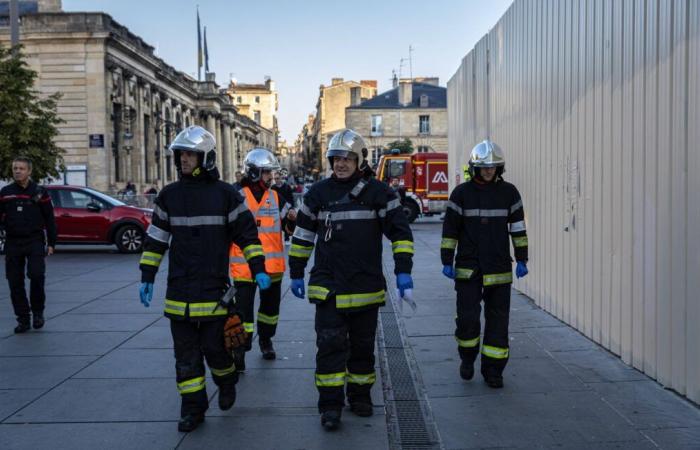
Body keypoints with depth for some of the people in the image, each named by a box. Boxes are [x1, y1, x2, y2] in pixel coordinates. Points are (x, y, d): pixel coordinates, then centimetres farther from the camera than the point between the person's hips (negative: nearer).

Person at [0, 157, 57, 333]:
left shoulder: (39, 192, 2)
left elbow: (49, 219, 4)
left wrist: (51, 243, 1)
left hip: (35, 241, -3)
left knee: (36, 275, -16)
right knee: (15, 283, 4)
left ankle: (37, 312, 6)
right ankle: (23, 319, 15)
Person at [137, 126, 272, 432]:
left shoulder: (225, 194, -2)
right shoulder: (169, 195, 7)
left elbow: (247, 234, 1)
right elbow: (155, 239, 11)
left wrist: (259, 269, -6)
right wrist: (147, 278, 9)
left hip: (214, 288, -3)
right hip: (179, 291, 3)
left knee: (215, 346, 1)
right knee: (186, 354, 7)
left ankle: (227, 383, 32)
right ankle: (192, 408, 18)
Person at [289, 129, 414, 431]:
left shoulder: (378, 192, -1)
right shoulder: (319, 193, 4)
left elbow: (400, 231, 0)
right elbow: (302, 234, 13)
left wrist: (403, 270, -9)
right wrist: (296, 273, 12)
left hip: (366, 288, 0)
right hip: (328, 287, 0)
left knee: (363, 345, 12)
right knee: (330, 345, -4)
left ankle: (360, 395, 28)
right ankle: (330, 405, 5)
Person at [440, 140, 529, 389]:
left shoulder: (509, 192, 3)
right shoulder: (462, 193, -2)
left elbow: (518, 228, 7)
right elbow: (450, 229, 0)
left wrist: (522, 260, 4)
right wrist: (447, 262, -3)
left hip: (499, 268, 1)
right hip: (468, 267, -1)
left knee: (498, 319, 4)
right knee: (467, 316, -3)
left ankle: (493, 370, 15)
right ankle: (467, 357, 23)